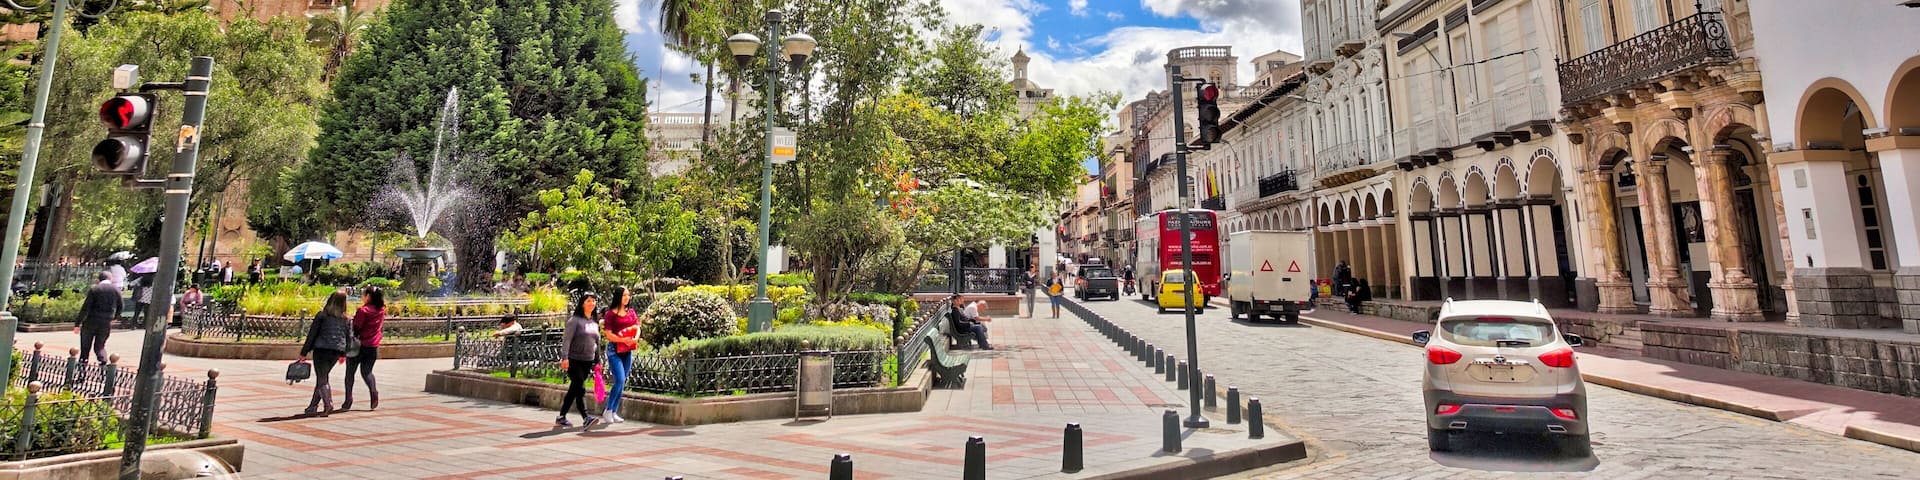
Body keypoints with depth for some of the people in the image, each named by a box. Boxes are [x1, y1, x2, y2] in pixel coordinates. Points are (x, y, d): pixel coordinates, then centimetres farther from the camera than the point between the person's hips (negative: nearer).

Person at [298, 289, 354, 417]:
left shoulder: (322, 315, -4)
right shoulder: (347, 319, 6)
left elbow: (312, 334, -3)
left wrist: (304, 352, 2)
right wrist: (343, 354, 24)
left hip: (321, 350, -4)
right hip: (337, 351, 4)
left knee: (322, 379, -2)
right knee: (322, 378, 16)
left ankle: (328, 404, -19)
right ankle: (312, 407, 19)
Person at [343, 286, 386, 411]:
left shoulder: (363, 310, -14)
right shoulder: (382, 310, 2)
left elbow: (356, 329, -13)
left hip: (360, 345, -5)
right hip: (373, 346, 5)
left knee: (350, 373, 10)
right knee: (367, 372, 16)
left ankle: (348, 401, 10)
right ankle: (374, 391, -9)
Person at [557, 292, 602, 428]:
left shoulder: (595, 323, 14)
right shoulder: (575, 320, -6)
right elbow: (566, 339, -14)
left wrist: (597, 361, 17)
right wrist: (564, 357, -24)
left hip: (588, 362, 6)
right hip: (574, 361, -6)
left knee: (573, 390, 11)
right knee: (580, 389, -13)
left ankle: (561, 418, 20)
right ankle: (585, 418, -17)